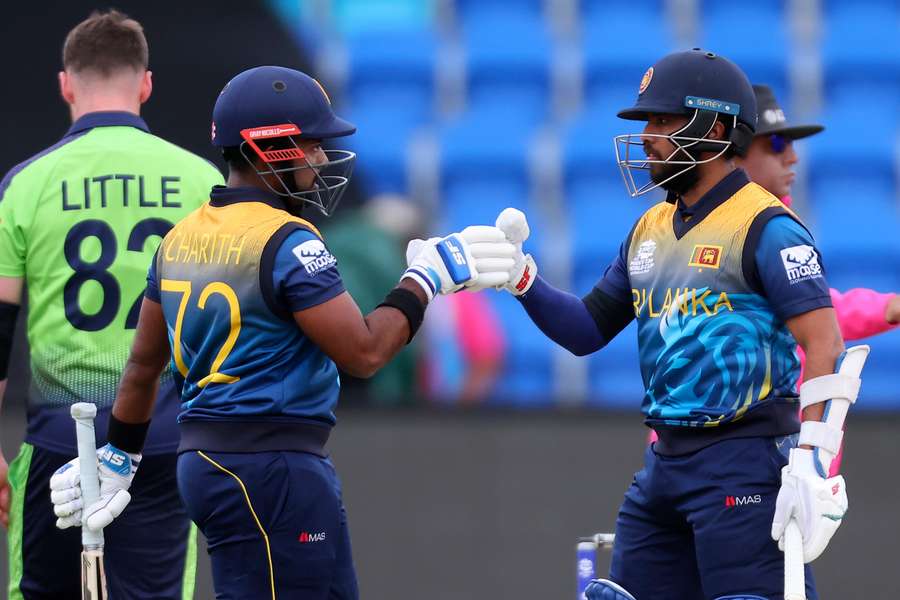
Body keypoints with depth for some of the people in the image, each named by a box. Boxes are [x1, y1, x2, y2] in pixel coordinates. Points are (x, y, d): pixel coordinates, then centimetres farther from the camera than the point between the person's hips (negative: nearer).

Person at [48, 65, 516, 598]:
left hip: (204, 456, 10)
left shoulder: (182, 239, 12)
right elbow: (364, 352, -15)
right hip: (270, 467, -10)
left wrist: (119, 456, 29)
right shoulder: (286, 243, -14)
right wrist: (428, 277, -4)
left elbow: (144, 364, 19)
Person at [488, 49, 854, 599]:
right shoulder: (650, 230, 15)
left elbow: (823, 345, -18)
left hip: (744, 464, -9)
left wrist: (810, 463, -27)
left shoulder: (765, 227, -11)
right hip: (665, 464, 9)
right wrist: (520, 277, 4)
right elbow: (587, 331, 21)